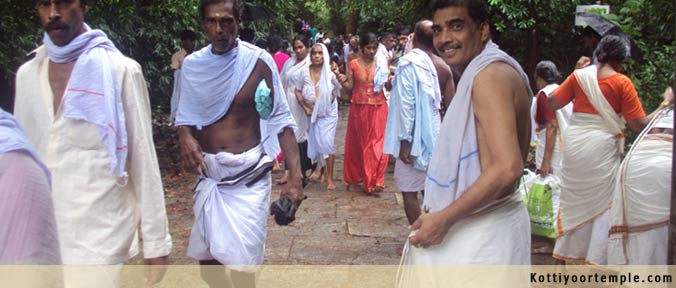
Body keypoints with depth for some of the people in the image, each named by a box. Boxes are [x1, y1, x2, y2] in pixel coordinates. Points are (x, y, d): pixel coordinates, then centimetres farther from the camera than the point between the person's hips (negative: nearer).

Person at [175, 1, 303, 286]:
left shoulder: (259, 61, -9)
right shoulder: (192, 64, 1)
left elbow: (280, 120, -8)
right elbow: (185, 114, 12)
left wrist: (295, 176, -15)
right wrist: (185, 137, -12)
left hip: (248, 172, -4)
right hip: (208, 171, 4)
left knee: (241, 261, -6)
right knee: (206, 258, 11)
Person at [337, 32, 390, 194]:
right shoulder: (353, 64, 0)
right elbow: (349, 87, 1)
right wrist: (342, 81, -18)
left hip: (378, 108, 0)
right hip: (359, 108, 0)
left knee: (377, 144, -4)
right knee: (358, 142, 9)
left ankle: (375, 181, 0)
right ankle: (356, 176, 22)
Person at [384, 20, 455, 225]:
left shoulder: (409, 62, -13)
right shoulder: (444, 67, 6)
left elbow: (406, 104, -17)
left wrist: (404, 140, -15)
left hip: (416, 136, -7)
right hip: (435, 135, 7)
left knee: (409, 190, 1)